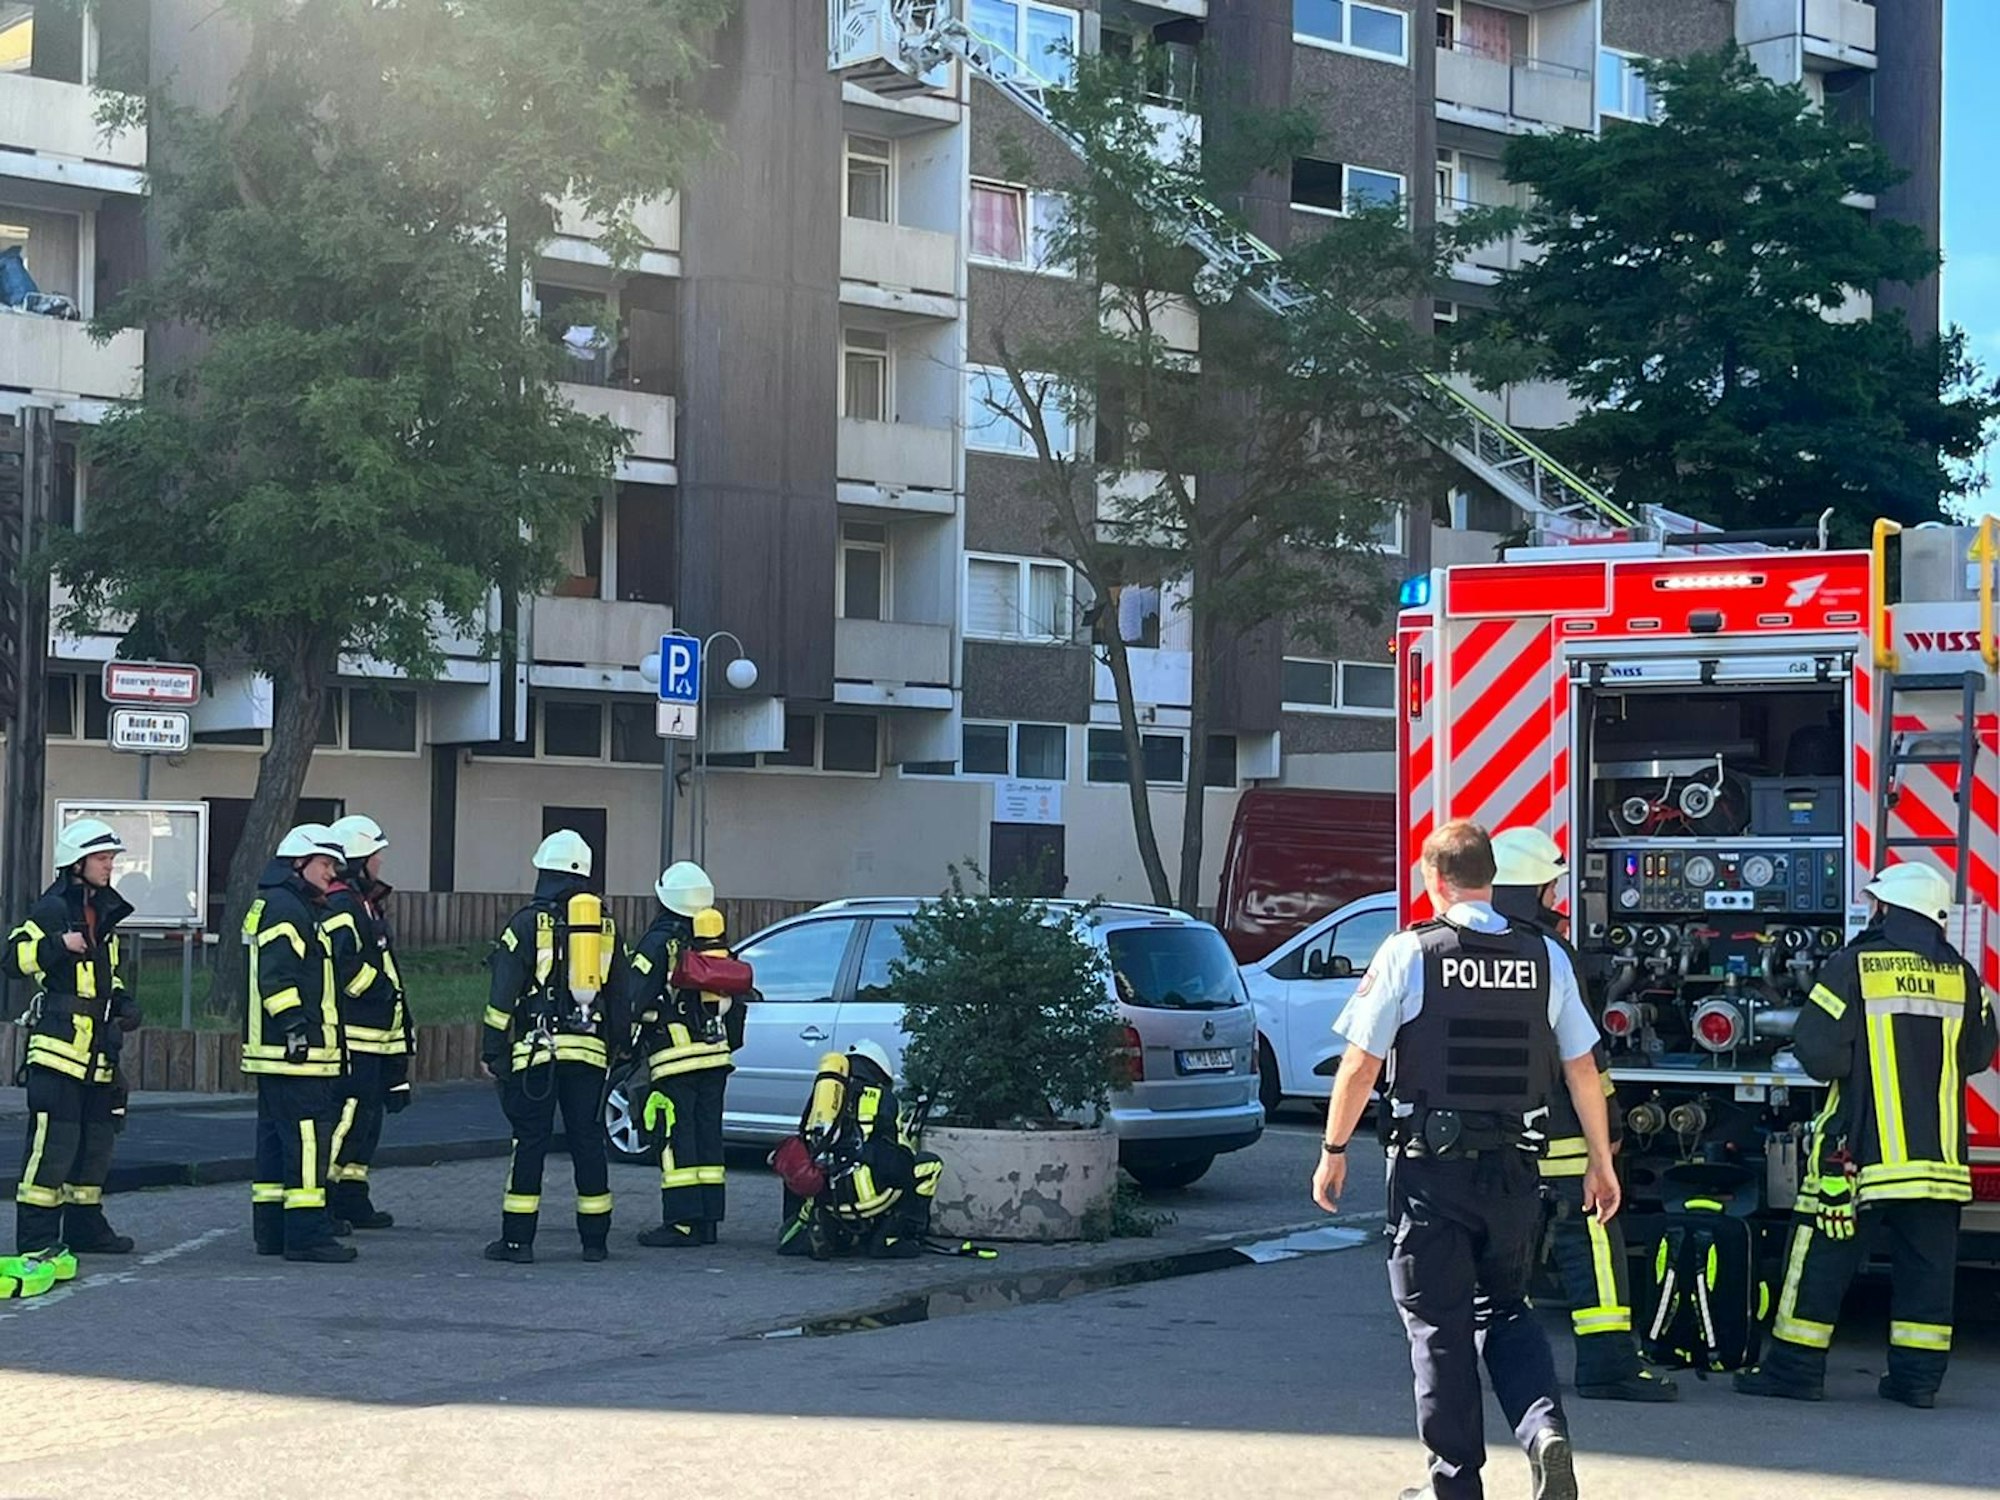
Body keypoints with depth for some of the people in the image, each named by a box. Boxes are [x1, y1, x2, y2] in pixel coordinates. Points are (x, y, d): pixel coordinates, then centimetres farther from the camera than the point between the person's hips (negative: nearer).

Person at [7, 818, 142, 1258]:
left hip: (97, 1050, 9)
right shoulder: (52, 909, -7)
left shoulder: (104, 914, 19)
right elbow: (16, 958, -16)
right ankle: (36, 1234, -8)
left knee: (97, 1138, 13)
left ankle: (85, 1226, 22)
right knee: (53, 1139, -11)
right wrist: (60, 944, -27)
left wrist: (124, 1003, 15)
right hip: (59, 1044, -9)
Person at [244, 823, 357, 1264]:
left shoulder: (294, 907, 22)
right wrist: (296, 1027, -24)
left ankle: (271, 1229, 18)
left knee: (277, 1139, 14)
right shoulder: (284, 909, -13)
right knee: (308, 1138, -11)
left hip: (275, 1051, 12)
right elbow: (276, 976, -22)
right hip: (295, 1053, -12)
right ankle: (306, 1234, -11)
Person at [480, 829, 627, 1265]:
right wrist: (616, 1048, 25)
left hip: (537, 1049, -4)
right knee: (588, 1140, 9)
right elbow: (620, 993, 17)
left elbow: (503, 993, -6)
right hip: (590, 1049, 4)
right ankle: (595, 1240, 12)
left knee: (530, 1140, -1)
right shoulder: (606, 925, 12)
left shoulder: (528, 921, -2)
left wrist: (492, 1049, -1)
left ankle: (518, 1239, -2)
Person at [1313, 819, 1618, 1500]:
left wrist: (1334, 1150, 6)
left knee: (1438, 1325, 7)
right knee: (1504, 1309, 19)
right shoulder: (1545, 958, 2)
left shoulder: (1408, 953, -7)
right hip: (1513, 1165, 3)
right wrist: (1600, 1162, 16)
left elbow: (1361, 1064, -6)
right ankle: (1545, 1429, -4)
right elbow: (1582, 1068, 6)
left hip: (1430, 1167, -3)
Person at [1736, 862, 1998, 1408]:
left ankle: (1796, 1368, 5)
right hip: (1939, 1153, 4)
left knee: (1823, 1259, 3)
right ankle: (1918, 1376, 9)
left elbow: (1820, 1054, -13)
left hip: (1863, 1152, -4)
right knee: (1926, 1265, 9)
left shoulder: (1855, 965, -9)